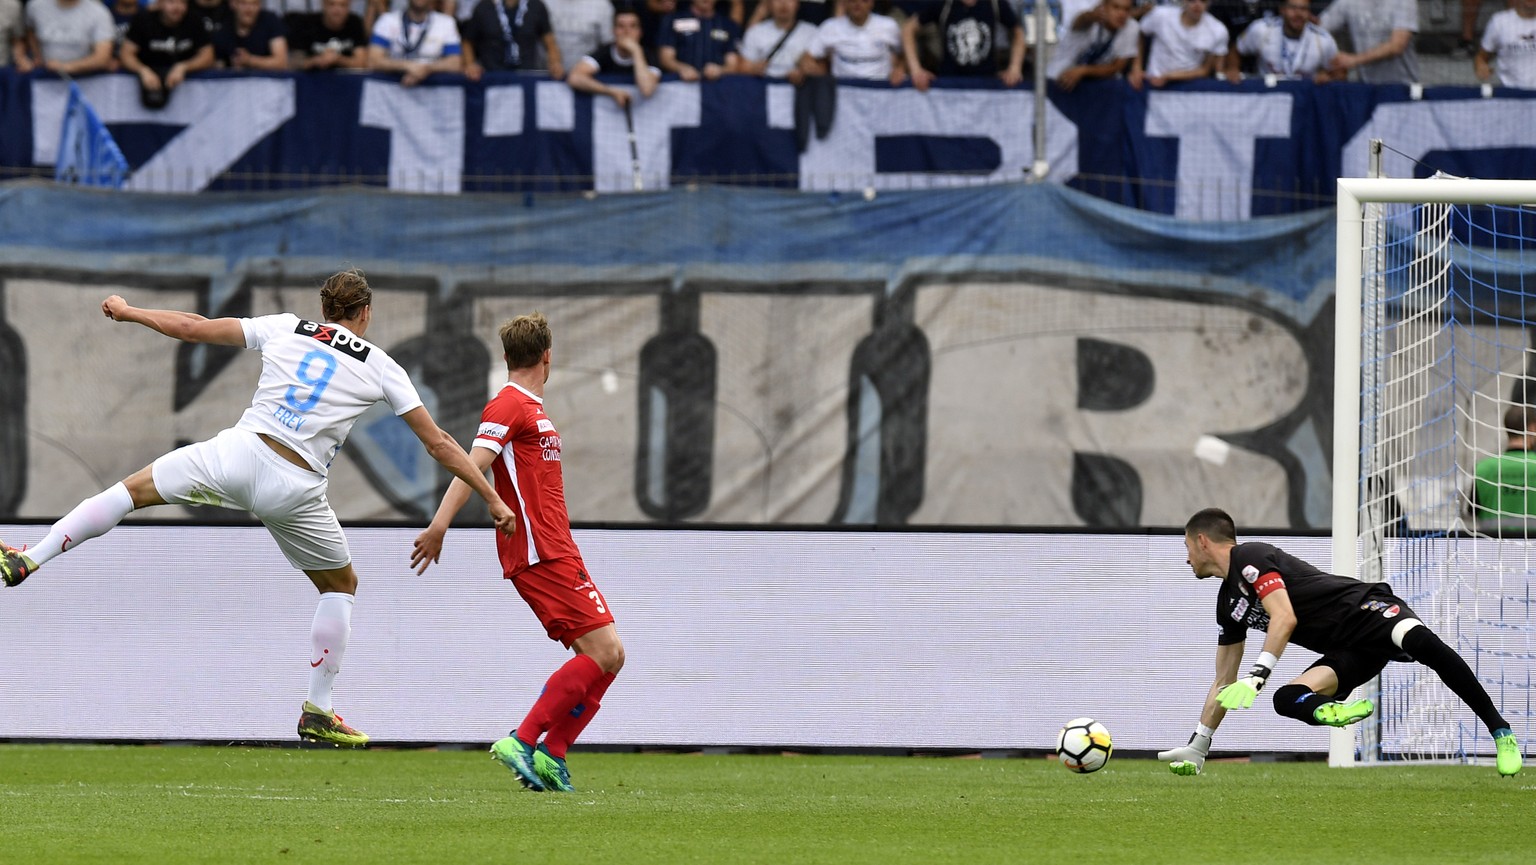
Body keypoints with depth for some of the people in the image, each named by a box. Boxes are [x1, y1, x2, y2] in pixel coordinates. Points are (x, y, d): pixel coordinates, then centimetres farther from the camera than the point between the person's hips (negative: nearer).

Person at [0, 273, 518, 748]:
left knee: (133, 489, 13)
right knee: (341, 586, 22)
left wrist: (128, 313, 29)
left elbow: (194, 328, 15)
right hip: (295, 489, 0)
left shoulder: (285, 329, 11)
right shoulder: (380, 367, 9)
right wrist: (492, 499, 18)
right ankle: (317, 711, 18)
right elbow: (439, 445, 10)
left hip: (238, 454, 0)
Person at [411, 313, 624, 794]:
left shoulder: (531, 407, 21)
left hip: (555, 551, 10)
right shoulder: (510, 405, -8)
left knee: (608, 656, 5)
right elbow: (473, 464, -21)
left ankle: (550, 756, 3)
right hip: (538, 552, -10)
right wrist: (440, 525, -32)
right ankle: (523, 742, -18)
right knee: (602, 652, -16)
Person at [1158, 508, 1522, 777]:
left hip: (1363, 608, -9)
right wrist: (1196, 749, 28)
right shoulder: (1228, 606, 24)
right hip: (1347, 654, 9)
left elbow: (1285, 619, -17)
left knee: (1421, 641, -38)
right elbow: (1223, 684, 31)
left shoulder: (1248, 557, -4)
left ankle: (1500, 730, -36)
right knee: (1287, 699, -18)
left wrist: (1255, 678, -22)